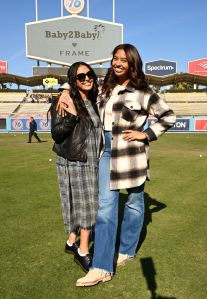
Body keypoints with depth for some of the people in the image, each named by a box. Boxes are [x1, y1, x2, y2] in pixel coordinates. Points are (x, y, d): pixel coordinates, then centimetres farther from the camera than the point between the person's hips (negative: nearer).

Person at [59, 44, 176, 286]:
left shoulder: (142, 91, -6)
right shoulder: (106, 87, 10)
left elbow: (168, 116, -1)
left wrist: (146, 134, -8)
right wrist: (66, 92, 10)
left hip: (130, 153, -4)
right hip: (106, 151, 4)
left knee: (134, 202, 12)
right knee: (105, 206, -1)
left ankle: (126, 250, 33)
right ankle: (102, 267, 6)